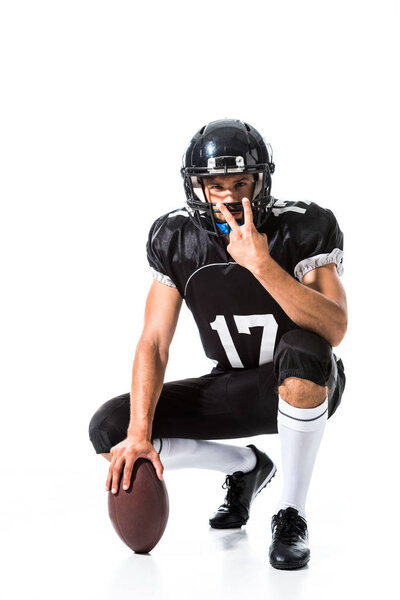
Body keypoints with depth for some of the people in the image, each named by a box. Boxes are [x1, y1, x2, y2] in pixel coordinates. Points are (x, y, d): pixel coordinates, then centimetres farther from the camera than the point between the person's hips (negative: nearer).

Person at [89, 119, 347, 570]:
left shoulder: (304, 228, -21)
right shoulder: (176, 239, -10)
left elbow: (334, 330, -34)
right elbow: (154, 342, -11)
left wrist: (261, 263, -43)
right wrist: (139, 435, -23)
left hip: (305, 386, -4)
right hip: (233, 390, 4)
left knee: (302, 350, -41)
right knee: (111, 429, -12)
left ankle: (291, 515, -21)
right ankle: (246, 466, 12)